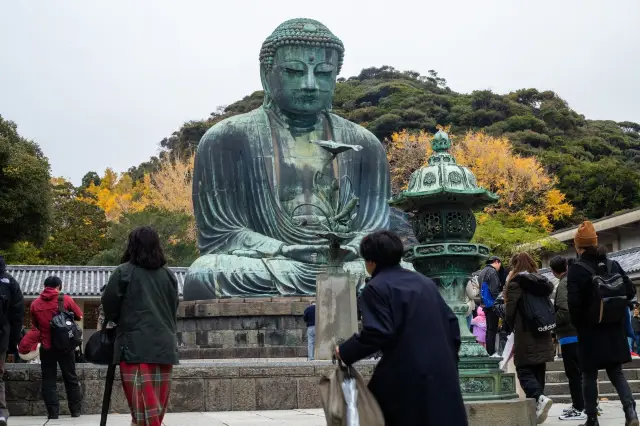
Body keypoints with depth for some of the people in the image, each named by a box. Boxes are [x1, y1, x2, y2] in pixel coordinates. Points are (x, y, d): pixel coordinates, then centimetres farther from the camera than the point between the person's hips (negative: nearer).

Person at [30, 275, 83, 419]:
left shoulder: (35, 303, 0)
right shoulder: (65, 299, -5)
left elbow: (35, 326, 11)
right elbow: (79, 316, 5)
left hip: (46, 347, 1)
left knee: (48, 380, 7)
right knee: (71, 378, 9)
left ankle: (53, 412, 3)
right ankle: (76, 410, 12)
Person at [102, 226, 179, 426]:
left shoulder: (124, 272, -2)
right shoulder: (169, 275, 12)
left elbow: (109, 307, 3)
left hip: (136, 346, -5)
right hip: (165, 345, 5)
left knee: (143, 407, -7)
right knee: (158, 406, 12)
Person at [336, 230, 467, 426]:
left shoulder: (376, 288, -6)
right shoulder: (425, 282, 17)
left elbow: (376, 334, -17)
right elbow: (451, 321, 16)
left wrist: (345, 352, -5)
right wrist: (449, 360, 20)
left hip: (406, 376, -7)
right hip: (442, 372, 7)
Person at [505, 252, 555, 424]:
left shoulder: (516, 282, -8)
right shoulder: (542, 282, 12)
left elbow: (510, 310, -10)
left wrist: (512, 327, 8)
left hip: (526, 336, -6)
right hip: (543, 335, 6)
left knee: (524, 371, -3)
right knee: (538, 371, 11)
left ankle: (540, 398, -25)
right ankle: (535, 408, 13)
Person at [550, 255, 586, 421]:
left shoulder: (563, 284, -15)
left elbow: (564, 311, -25)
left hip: (569, 335, -9)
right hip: (580, 332, 9)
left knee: (573, 373, -4)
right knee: (579, 372, 16)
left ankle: (579, 409, -2)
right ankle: (580, 404, 24)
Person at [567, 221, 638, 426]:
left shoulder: (576, 269, -12)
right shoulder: (613, 265, 3)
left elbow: (574, 302, -20)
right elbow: (630, 291, 4)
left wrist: (577, 323, -3)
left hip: (590, 329, -4)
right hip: (613, 327, 4)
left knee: (589, 375, 7)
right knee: (616, 372, 12)